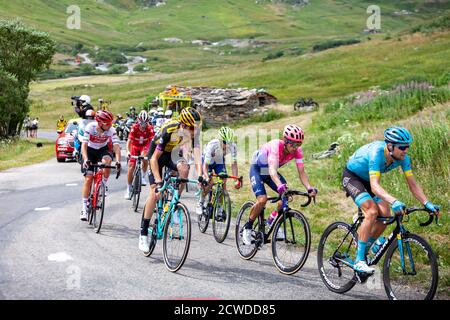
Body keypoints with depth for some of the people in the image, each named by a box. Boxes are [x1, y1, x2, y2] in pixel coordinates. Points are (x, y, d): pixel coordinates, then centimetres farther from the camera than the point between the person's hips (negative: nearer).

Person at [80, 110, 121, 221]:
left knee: (106, 162, -35)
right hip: (90, 150, -1)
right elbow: (84, 144, -33)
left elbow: (116, 146, -30)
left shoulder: (111, 130, -24)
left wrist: (118, 161, -46)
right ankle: (84, 208, -3)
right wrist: (85, 159, -49)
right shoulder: (90, 127, -28)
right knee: (88, 178, -9)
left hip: (103, 149, 1)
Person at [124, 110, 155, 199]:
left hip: (145, 146, 0)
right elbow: (129, 141, -30)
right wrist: (128, 152, -45)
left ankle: (143, 177, -8)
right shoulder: (134, 128, -26)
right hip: (135, 146, 0)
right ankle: (128, 189, 3)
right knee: (131, 167, -7)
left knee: (145, 157, -32)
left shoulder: (150, 129, -24)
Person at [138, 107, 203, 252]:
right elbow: (154, 158, -33)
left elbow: (197, 155, -27)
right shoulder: (169, 130, -35)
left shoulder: (193, 132, -22)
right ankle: (144, 233, -7)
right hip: (157, 153, -4)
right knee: (155, 192, -14)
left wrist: (200, 175, -43)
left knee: (184, 169, -29)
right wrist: (159, 181, -41)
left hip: (173, 153, 5)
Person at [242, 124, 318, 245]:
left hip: (270, 172, 6)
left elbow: (301, 172, -20)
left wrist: (309, 188, -38)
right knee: (262, 199, -25)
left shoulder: (297, 150, -20)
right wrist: (280, 185, -68)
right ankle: (247, 227, -4)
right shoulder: (275, 146, -37)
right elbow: (272, 170, -50)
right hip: (257, 169, -6)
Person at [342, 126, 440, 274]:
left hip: (367, 180, 7)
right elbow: (374, 186, -45)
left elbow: (413, 184, -13)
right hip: (351, 176, -7)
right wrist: (394, 201, -59)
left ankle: (364, 250, 13)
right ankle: (359, 260, -21)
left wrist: (427, 203, -28)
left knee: (385, 215, -8)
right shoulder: (377, 152, -37)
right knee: (372, 212, -26)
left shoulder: (403, 158, -17)